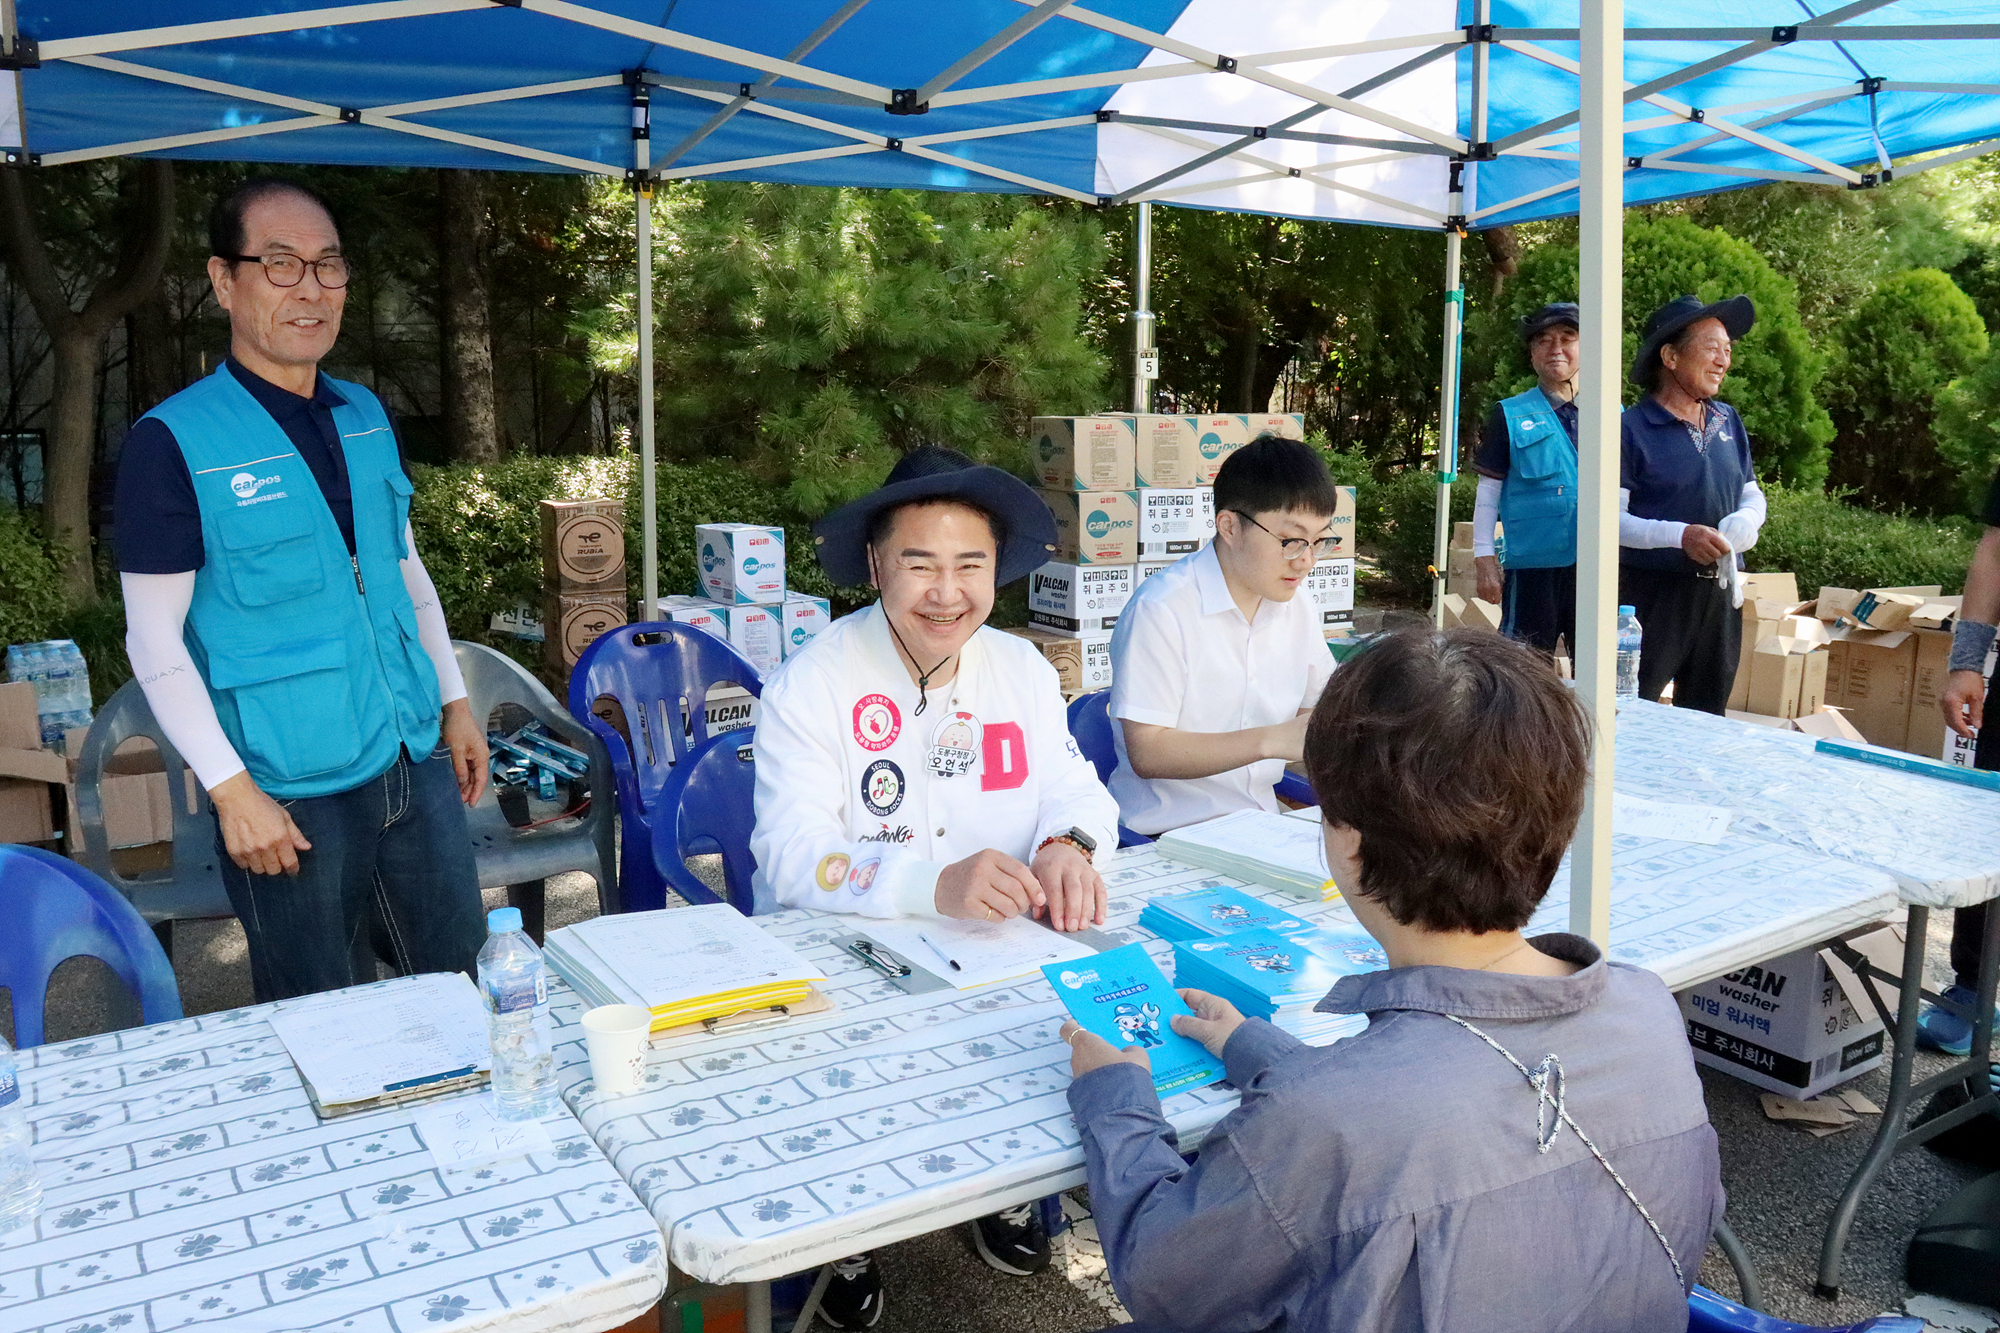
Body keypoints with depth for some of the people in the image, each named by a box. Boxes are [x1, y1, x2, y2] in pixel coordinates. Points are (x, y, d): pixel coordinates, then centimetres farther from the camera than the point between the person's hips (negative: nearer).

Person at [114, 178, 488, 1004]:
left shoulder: (366, 418, 8)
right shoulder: (172, 442, -10)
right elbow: (155, 639, -10)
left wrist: (455, 705, 14)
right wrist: (231, 789, -15)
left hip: (419, 765, 5)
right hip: (290, 796, -5)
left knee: (463, 982, 14)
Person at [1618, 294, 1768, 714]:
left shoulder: (1728, 422, 12)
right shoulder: (1632, 428, -10)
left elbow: (1752, 493, 19)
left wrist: (1748, 519, -4)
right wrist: (1680, 535, -25)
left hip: (1718, 592, 7)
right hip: (1651, 591, -7)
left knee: (1707, 719, 16)